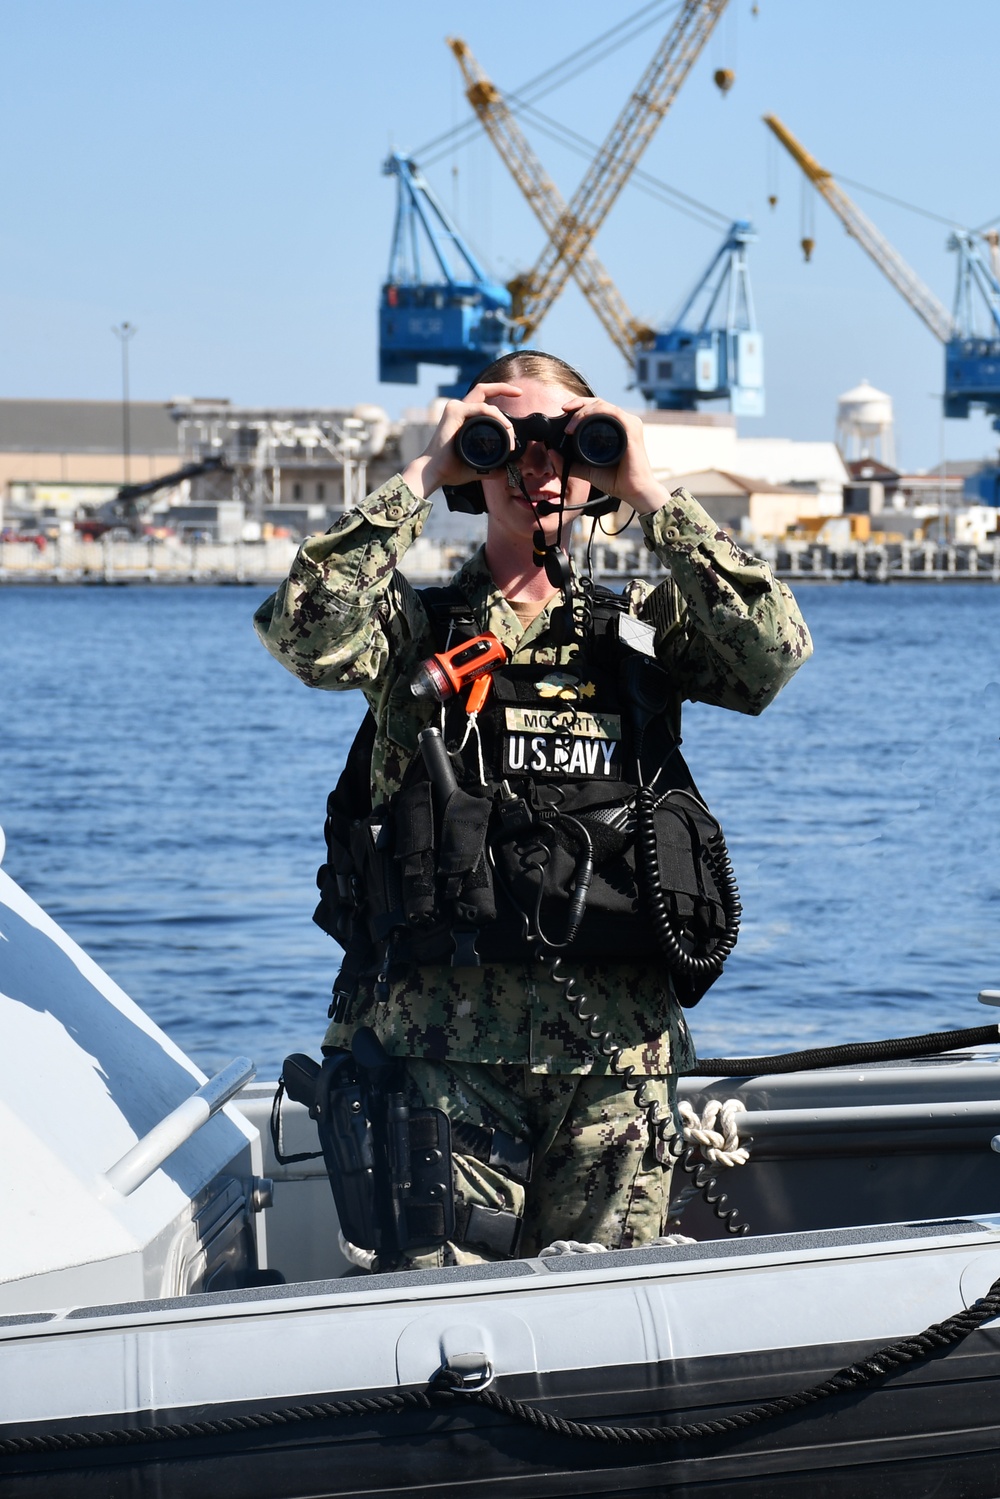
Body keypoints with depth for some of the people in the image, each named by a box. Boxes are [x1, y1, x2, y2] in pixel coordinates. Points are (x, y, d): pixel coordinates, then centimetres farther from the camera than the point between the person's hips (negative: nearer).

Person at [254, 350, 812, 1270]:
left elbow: (775, 650, -5)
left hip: (617, 1048, 2)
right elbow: (305, 633, -12)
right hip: (444, 1041, -2)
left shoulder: (642, 627, 13)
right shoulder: (417, 625, 9)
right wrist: (422, 477, -5)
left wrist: (649, 494, -3)